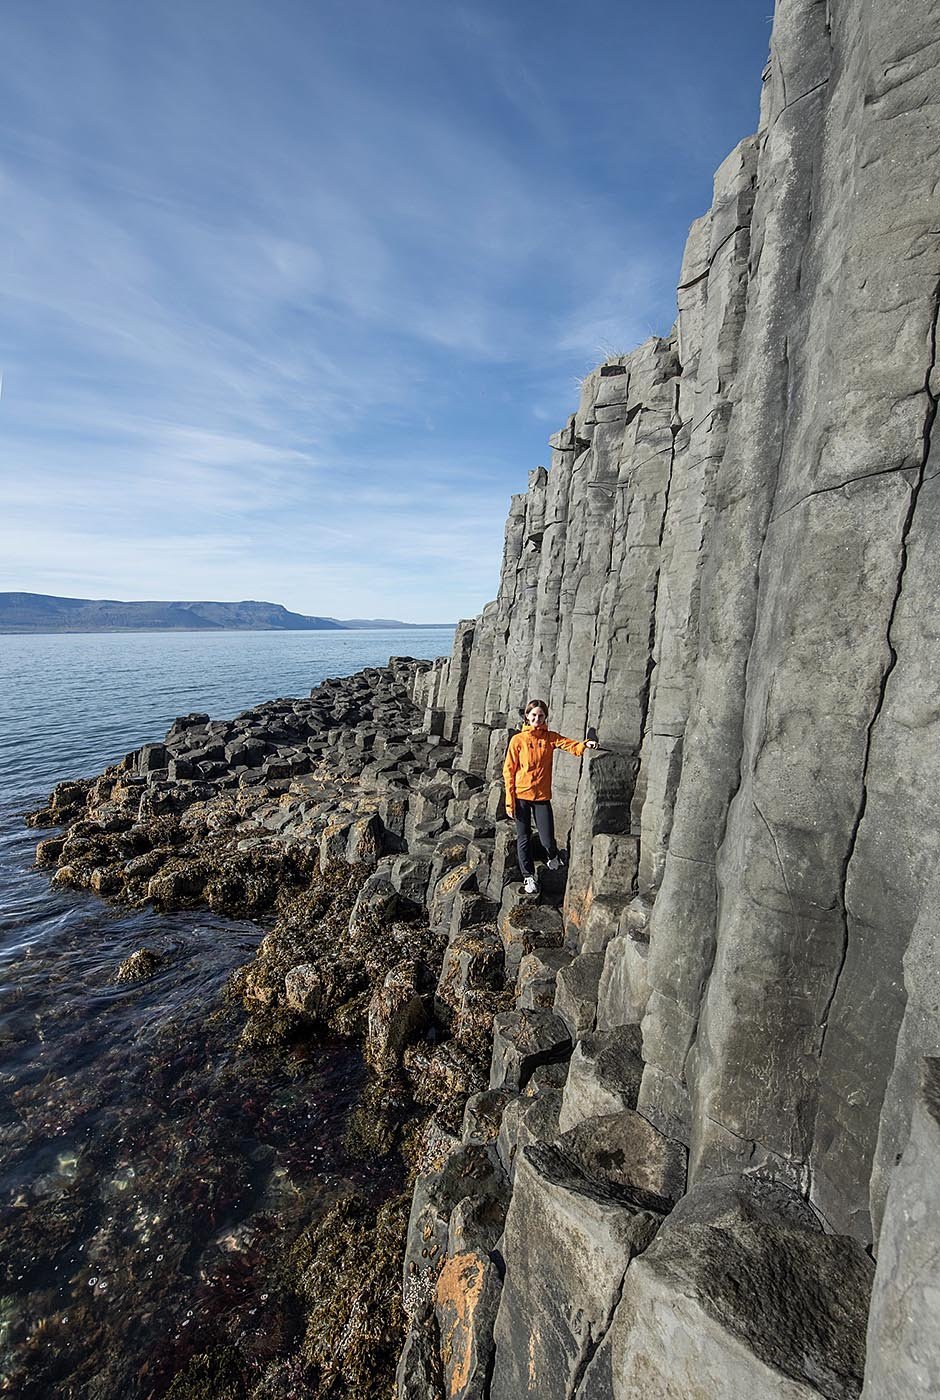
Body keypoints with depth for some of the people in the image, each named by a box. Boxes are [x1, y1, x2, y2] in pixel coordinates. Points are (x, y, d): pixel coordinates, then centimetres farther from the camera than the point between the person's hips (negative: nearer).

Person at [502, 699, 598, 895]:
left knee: (547, 839, -1)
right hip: (521, 795, -1)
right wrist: (510, 800, -7)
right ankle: (528, 876, 25)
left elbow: (570, 745, -14)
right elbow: (508, 770, -2)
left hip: (542, 796, 1)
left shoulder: (550, 737, 4)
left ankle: (553, 857, 34)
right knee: (524, 838, 6)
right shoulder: (518, 740, -2)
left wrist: (585, 744, -37)